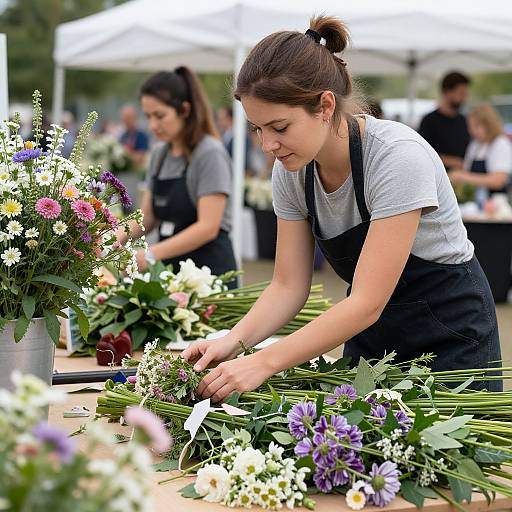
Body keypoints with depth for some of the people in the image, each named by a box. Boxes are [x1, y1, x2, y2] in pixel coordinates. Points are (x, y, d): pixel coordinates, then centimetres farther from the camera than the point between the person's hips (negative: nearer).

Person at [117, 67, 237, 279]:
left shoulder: (210, 154, -12)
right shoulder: (159, 156, 10)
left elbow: (208, 227, -18)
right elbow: (148, 217, 12)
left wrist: (151, 255, -23)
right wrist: (118, 237, -8)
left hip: (208, 267, -6)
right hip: (170, 268, 6)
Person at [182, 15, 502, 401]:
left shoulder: (398, 156, -29)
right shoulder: (292, 171, -9)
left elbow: (367, 303, -31)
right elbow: (289, 286, -5)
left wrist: (264, 363, -37)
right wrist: (234, 341, -23)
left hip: (449, 334, -5)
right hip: (372, 333, 5)